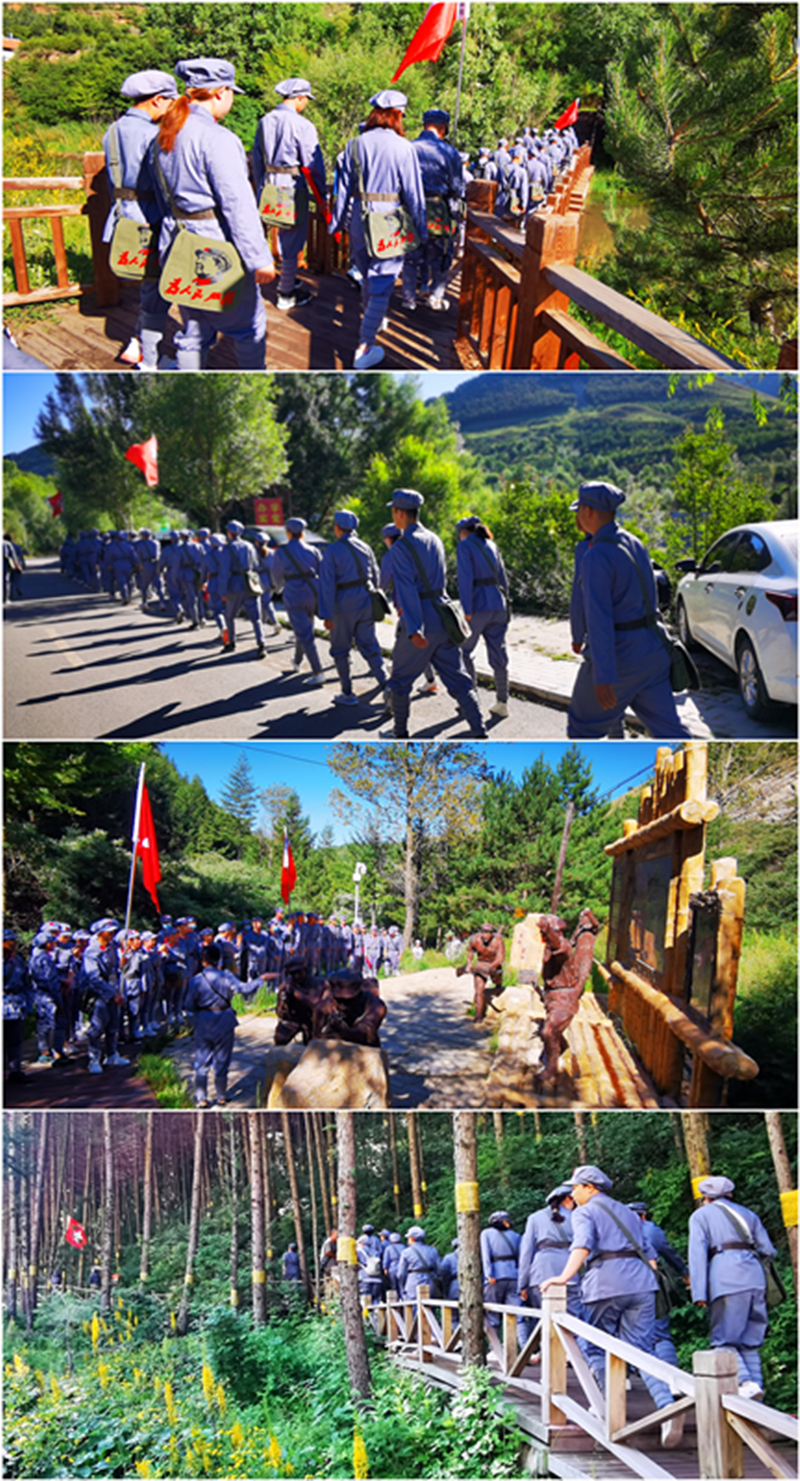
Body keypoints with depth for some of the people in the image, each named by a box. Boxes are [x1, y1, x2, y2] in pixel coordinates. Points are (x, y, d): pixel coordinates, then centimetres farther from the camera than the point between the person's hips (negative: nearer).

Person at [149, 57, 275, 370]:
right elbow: (237, 204, -21)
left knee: (193, 330, 16)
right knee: (249, 325, 11)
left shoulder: (164, 137, 9)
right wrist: (259, 258, -19)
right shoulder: (216, 138, -19)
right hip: (217, 247, -8)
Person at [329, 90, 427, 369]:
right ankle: (365, 348, -3)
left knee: (368, 275, 24)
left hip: (360, 219, 4)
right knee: (381, 282, 1)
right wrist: (421, 230, 2)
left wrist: (336, 223, 14)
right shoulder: (403, 148, -9)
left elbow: (344, 188, 5)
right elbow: (414, 194, -7)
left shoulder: (355, 145, 1)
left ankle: (372, 320, 47)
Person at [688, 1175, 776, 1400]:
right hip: (755, 1275, 5)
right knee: (750, 1343, 10)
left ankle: (746, 1382, -21)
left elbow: (698, 1254, 1)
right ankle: (756, 1384, 1)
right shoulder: (747, 1214, 27)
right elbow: (768, 1250, 18)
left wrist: (699, 1293, -4)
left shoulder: (701, 1215, 14)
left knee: (725, 1341, -1)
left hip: (727, 1279, -5)